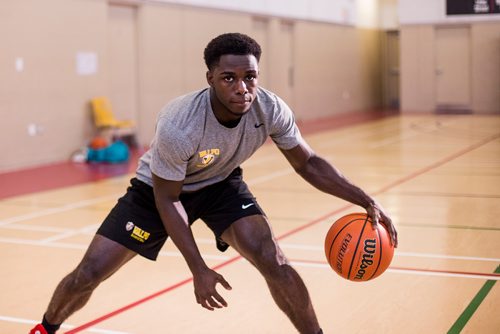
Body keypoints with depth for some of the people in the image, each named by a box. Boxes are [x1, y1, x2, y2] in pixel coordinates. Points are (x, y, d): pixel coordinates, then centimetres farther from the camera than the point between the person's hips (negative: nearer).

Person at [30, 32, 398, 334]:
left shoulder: (271, 110, -27)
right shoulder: (178, 126, -38)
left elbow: (308, 162, -10)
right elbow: (167, 200, -24)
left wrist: (367, 202, -19)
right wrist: (199, 269, -24)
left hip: (221, 185, 3)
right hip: (158, 189, -2)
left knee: (273, 261, -19)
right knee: (89, 272, -3)